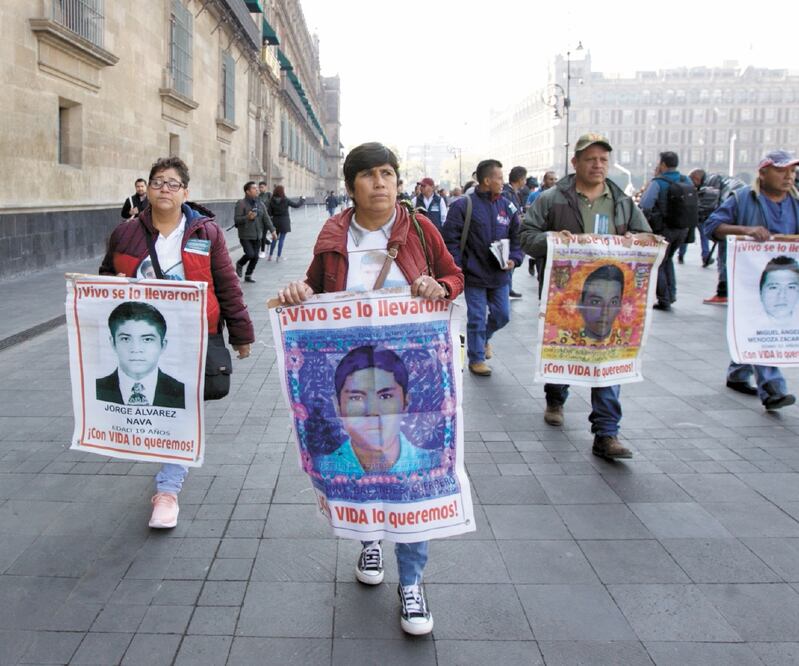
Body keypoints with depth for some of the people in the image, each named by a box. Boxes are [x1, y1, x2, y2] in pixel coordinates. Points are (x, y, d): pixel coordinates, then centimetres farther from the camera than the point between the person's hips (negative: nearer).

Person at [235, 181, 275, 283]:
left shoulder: (260, 203, 8)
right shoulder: (241, 203, -9)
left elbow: (266, 218, 10)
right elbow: (236, 219, -14)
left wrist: (272, 230, 2)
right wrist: (247, 217, -28)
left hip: (257, 235, 6)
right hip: (245, 235, -5)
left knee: (255, 256, 4)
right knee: (250, 254, -15)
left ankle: (248, 275, 22)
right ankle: (239, 264, 17)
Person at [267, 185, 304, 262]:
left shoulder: (272, 201, -5)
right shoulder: (285, 200, -11)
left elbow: (269, 213, -5)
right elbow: (296, 205, -2)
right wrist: (302, 199, 14)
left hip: (275, 221, 3)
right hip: (284, 221, -3)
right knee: (281, 239, 2)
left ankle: (270, 256, 16)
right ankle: (279, 257, 4)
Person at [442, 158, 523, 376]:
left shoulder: (508, 207, 5)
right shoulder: (463, 206, -10)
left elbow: (517, 237, 12)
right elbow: (450, 238, -10)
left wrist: (514, 259, -4)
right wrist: (457, 267, -14)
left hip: (500, 275, 5)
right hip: (475, 275, -5)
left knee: (502, 315, 13)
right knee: (476, 319, 3)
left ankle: (485, 337, 43)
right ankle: (476, 359, 19)